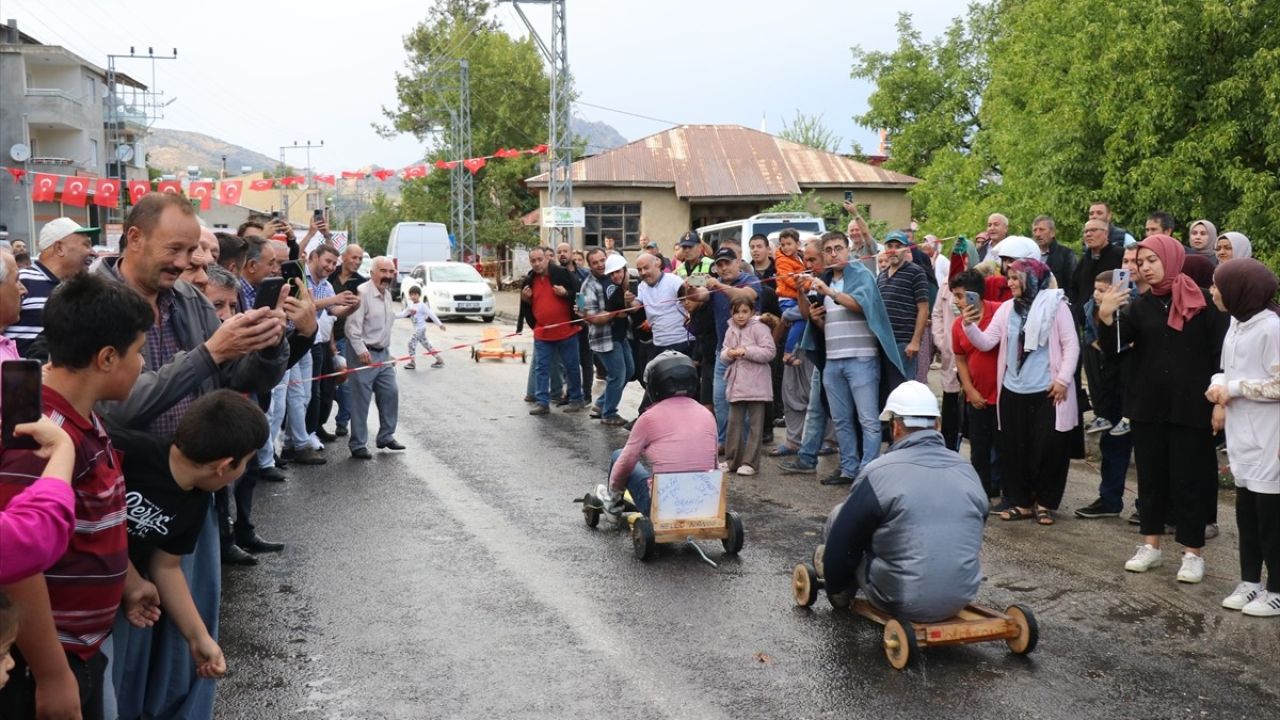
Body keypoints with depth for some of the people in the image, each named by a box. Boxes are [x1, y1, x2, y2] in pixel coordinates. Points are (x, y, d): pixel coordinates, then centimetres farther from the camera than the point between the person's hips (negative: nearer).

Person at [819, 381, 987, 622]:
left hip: (903, 604, -6)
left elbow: (842, 543, -9)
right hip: (962, 598, 6)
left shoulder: (879, 473, -14)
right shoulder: (967, 470, 3)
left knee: (839, 515, 11)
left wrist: (836, 588, 10)